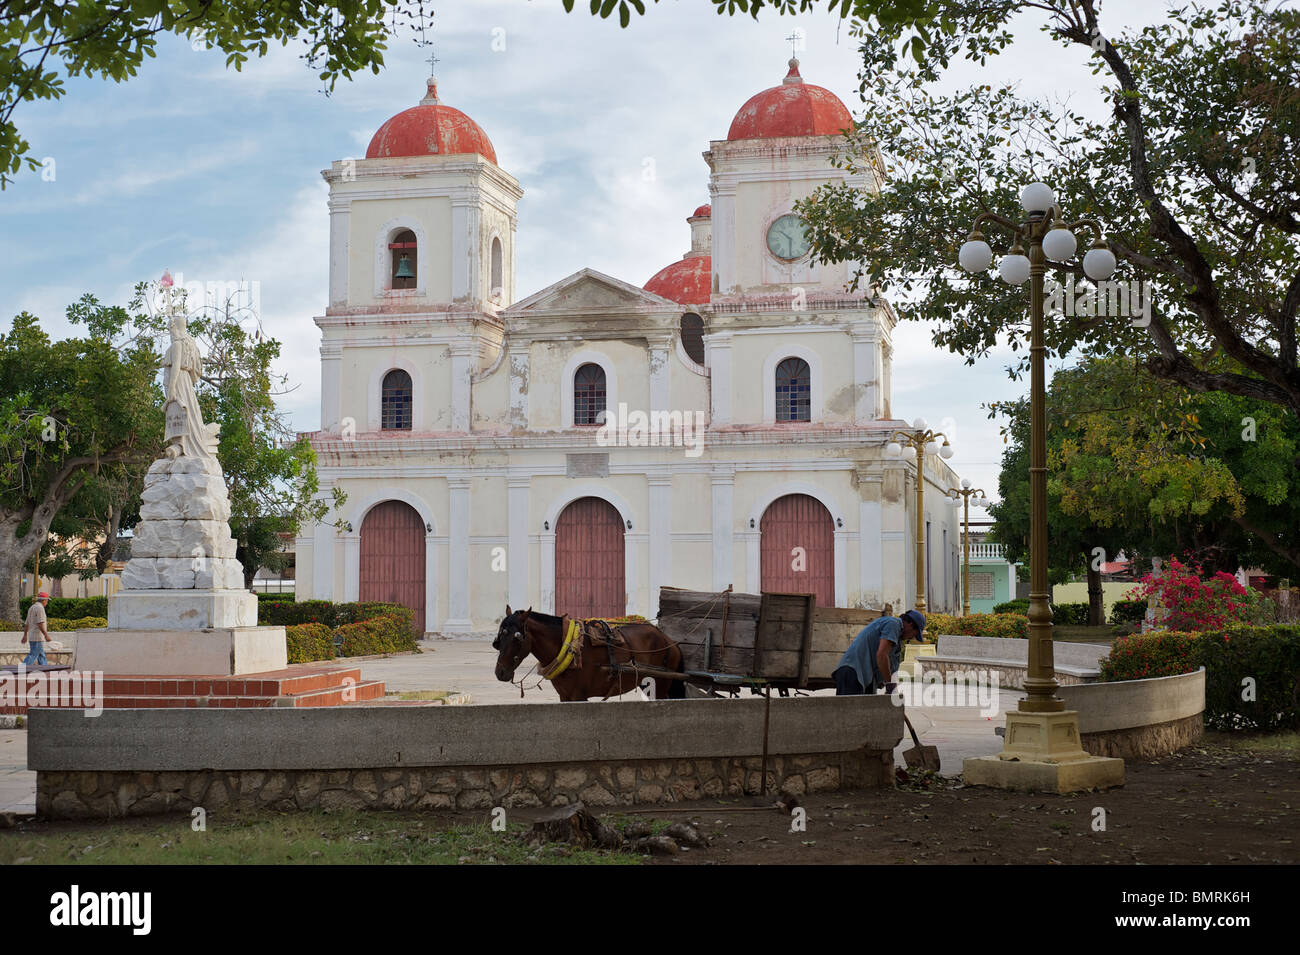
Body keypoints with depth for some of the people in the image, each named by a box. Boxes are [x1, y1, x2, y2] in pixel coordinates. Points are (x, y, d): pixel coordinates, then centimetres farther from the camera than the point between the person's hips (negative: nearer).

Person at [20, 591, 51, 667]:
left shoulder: (32, 608, 16)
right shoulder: (40, 608, -13)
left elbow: (27, 624, 19)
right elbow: (40, 624, -21)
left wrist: (25, 635, 22)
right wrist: (46, 635, -21)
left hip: (32, 637, 10)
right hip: (38, 637, -10)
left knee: (41, 655, 12)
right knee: (33, 655, -11)